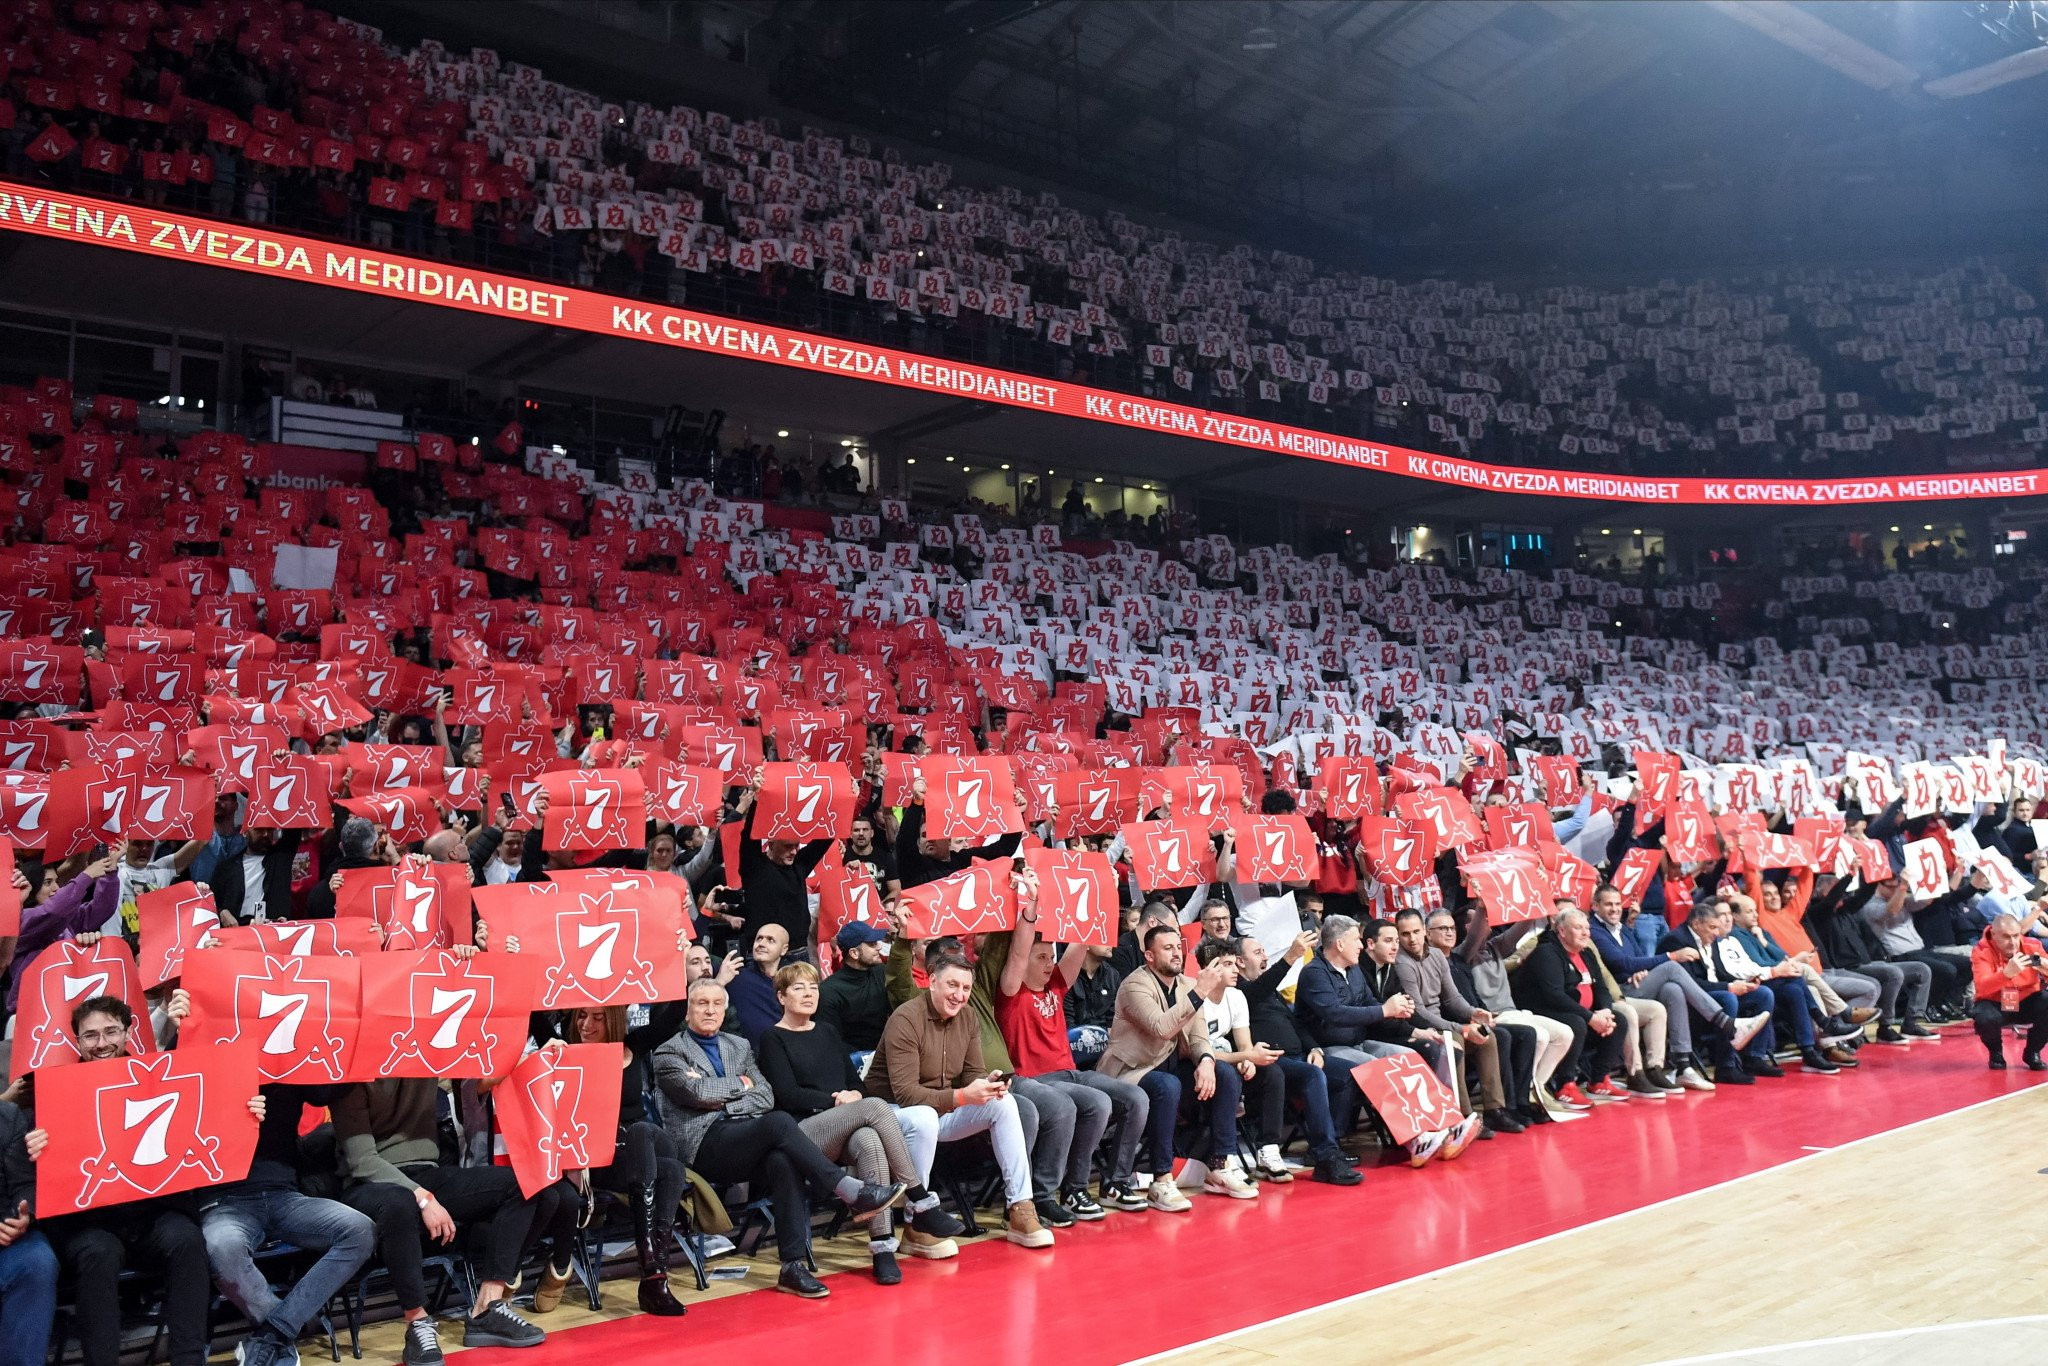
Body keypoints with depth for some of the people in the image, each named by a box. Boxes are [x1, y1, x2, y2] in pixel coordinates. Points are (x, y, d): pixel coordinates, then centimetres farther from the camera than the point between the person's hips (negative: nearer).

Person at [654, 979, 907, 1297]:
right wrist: (740, 1084, 4)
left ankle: (794, 1266, -32)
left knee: (784, 1162, -32)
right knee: (780, 1121, -32)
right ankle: (851, 1192, -31)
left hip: (749, 1139, 5)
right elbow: (698, 1092, -10)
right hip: (705, 1145, -5)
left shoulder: (740, 1046, 24)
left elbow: (766, 1097, 12)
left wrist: (724, 1104, -3)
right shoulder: (669, 1053, 9)